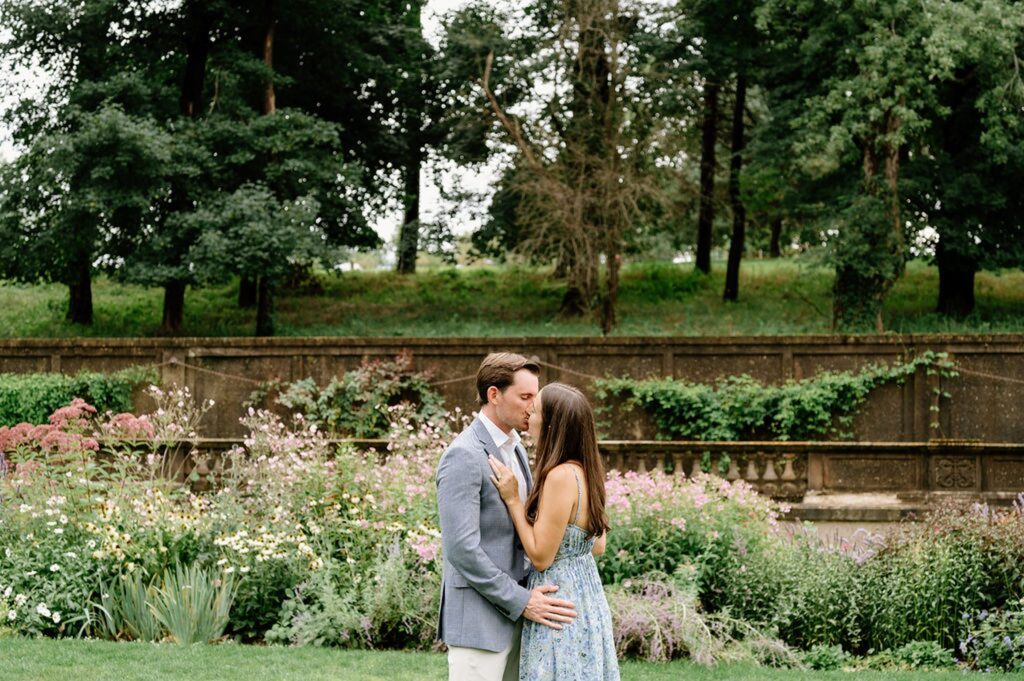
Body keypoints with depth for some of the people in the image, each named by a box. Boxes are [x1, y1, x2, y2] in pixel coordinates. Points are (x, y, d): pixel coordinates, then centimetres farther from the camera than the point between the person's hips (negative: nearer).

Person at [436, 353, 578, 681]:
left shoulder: (514, 448, 13)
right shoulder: (464, 456, -16)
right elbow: (461, 548, -22)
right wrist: (521, 601, -18)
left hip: (511, 614, 9)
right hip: (477, 619, -9)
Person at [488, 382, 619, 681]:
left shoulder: (560, 476, -22)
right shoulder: (586, 470, 5)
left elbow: (541, 557, -19)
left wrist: (512, 499, -15)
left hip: (562, 597, -9)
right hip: (586, 590, 9)